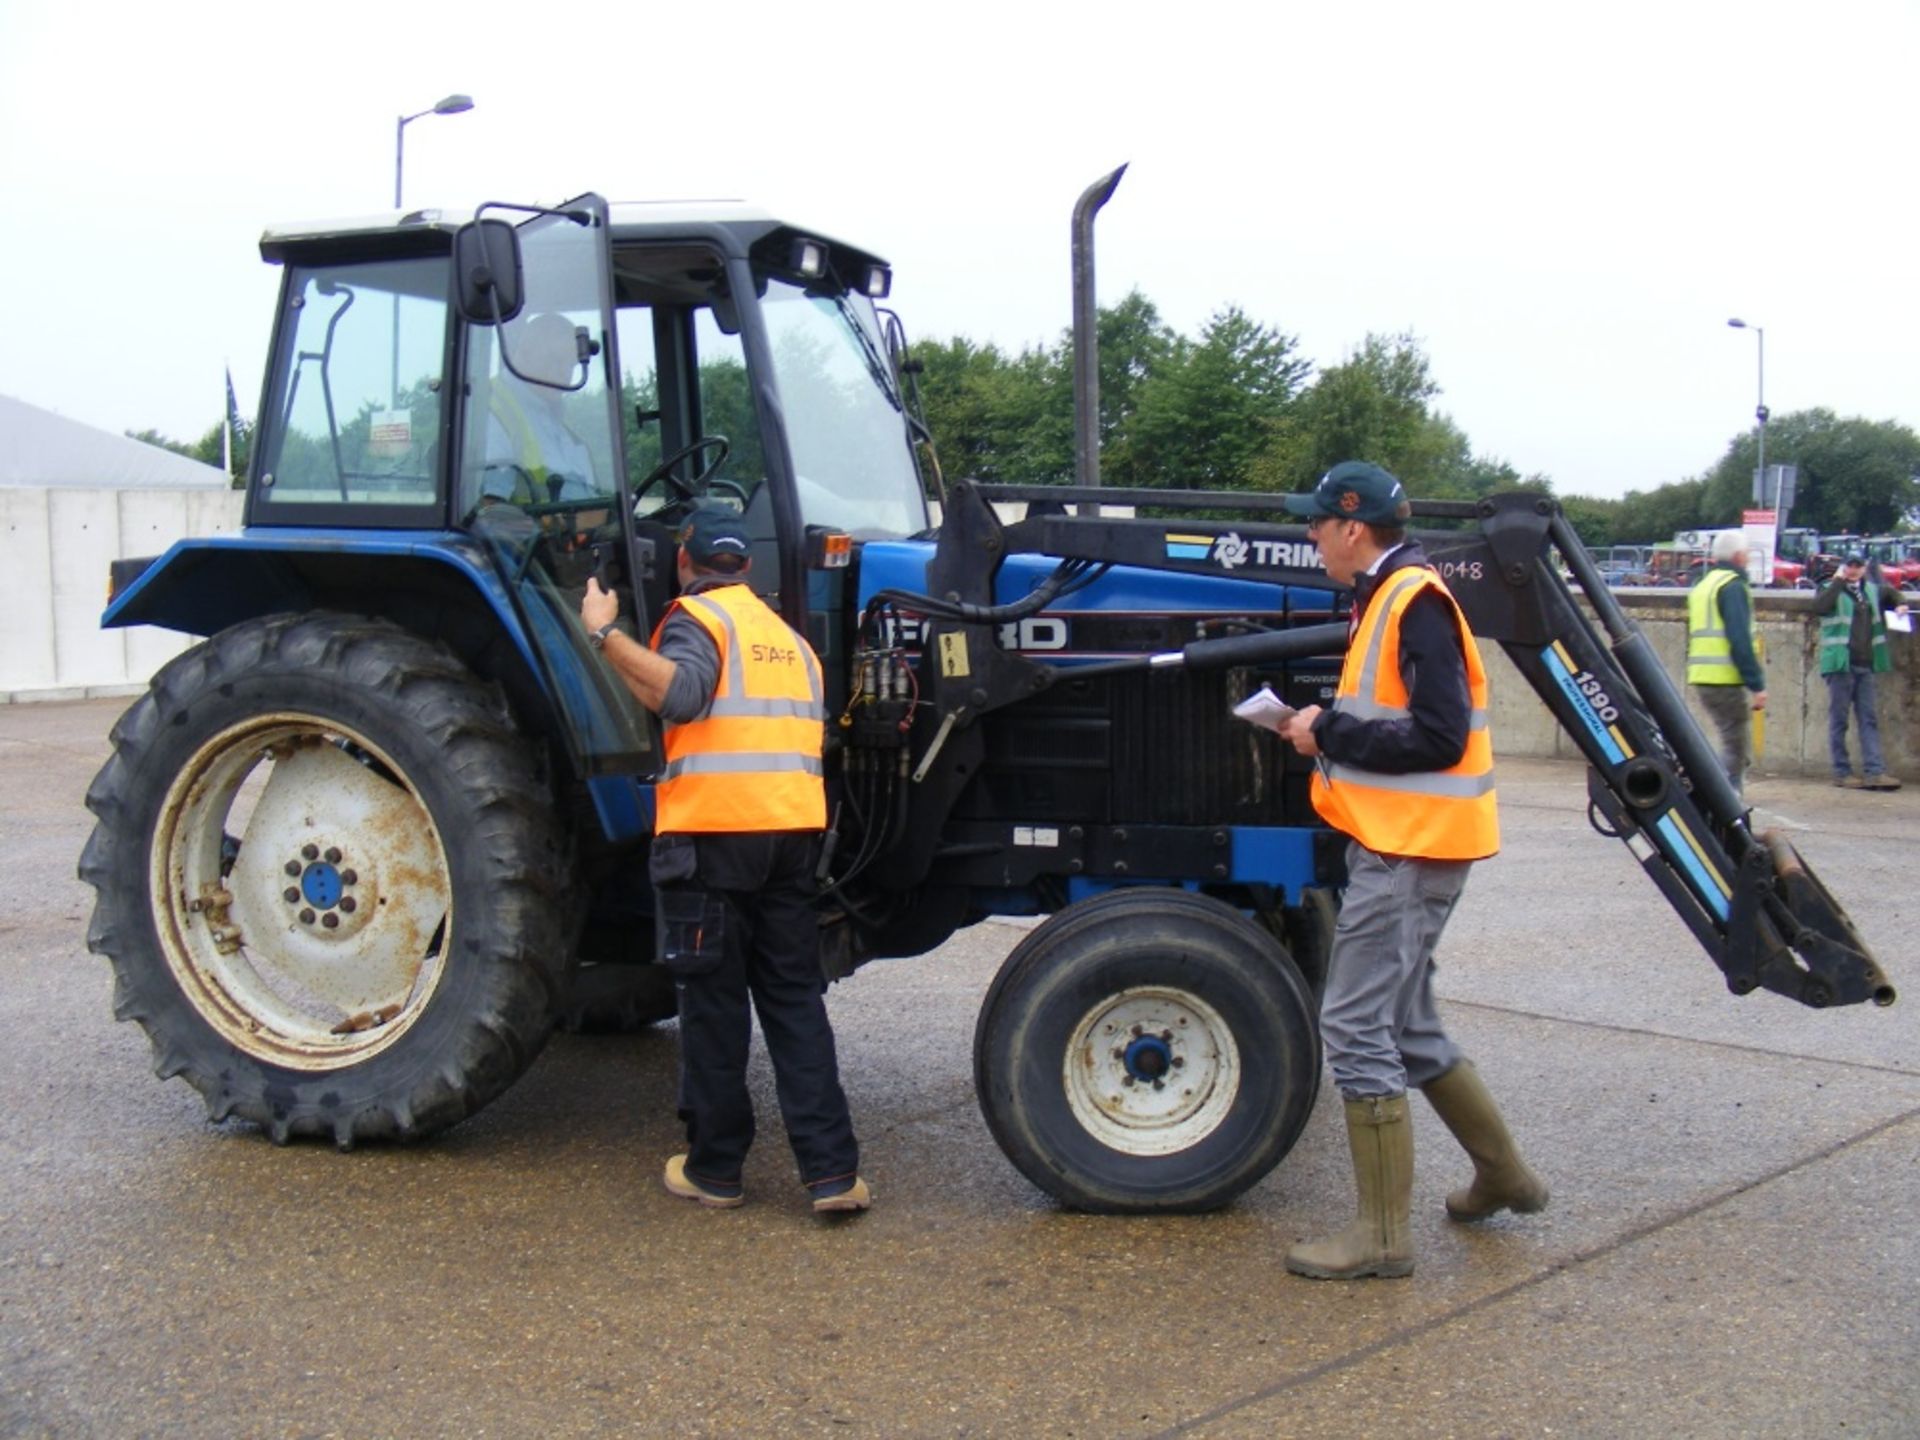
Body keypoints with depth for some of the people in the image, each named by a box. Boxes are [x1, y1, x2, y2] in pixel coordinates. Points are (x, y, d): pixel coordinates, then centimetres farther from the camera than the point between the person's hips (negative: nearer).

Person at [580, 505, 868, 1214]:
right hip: (792, 829, 6)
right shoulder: (788, 635, 21)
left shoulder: (696, 616, -2)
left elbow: (681, 694, -22)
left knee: (714, 1001, 4)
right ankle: (832, 1171, 2)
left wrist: (605, 634, -19)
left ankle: (714, 1168, 12)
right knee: (794, 998, 7)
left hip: (712, 830, -6)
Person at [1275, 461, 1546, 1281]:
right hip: (1399, 844, 11)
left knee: (1356, 1025, -8)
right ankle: (1502, 1174, 34)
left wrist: (1329, 735, -16)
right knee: (1401, 1023, 19)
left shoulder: (1414, 602, -16)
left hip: (1409, 851, -11)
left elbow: (1439, 738, -22)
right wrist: (1329, 730, 6)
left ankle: (1383, 1234, 0)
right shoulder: (1387, 599, 15)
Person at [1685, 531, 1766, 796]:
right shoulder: (1732, 586, -8)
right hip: (1726, 680, -9)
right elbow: (1740, 640, -17)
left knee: (1735, 747, 16)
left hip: (1701, 678, 9)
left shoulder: (1701, 586, 20)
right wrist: (1757, 685, -16)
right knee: (1736, 751, -6)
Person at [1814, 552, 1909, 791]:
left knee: (1869, 719, 3)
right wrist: (1838, 581, -16)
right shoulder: (1831, 589, -1)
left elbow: (1890, 593, 36)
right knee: (1839, 720, -1)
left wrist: (1900, 604, 15)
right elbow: (1819, 607, -22)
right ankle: (1842, 772, 4)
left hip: (1865, 665, 6)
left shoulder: (1872, 589, 15)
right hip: (1840, 664, -6)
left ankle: (1874, 772, 2)